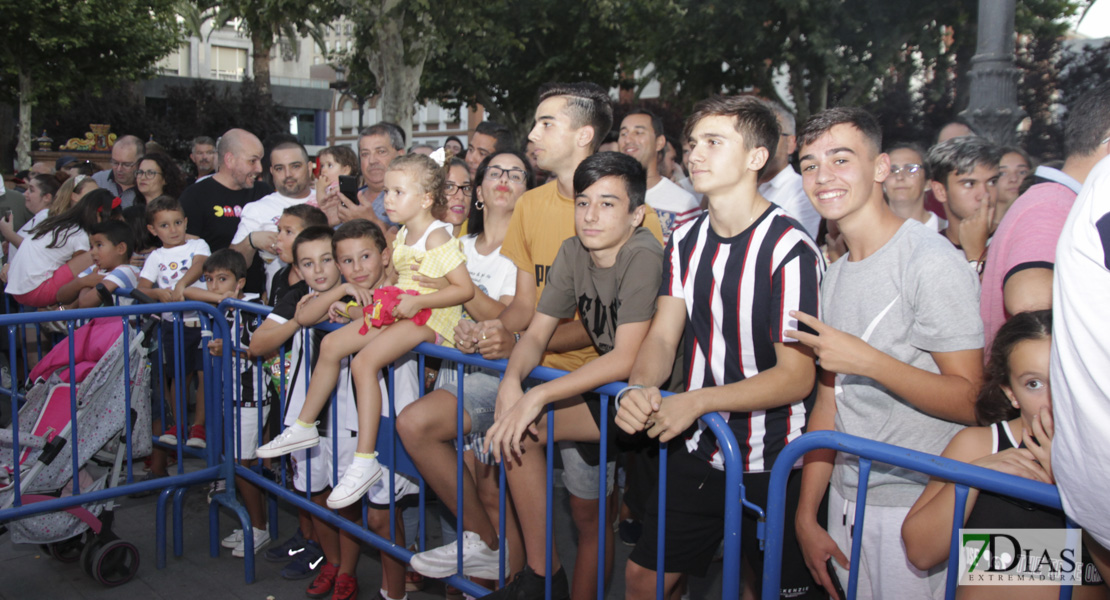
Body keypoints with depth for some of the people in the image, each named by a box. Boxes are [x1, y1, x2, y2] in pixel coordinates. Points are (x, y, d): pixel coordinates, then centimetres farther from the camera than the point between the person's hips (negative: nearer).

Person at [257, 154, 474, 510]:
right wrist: (367, 293, 8)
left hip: (429, 316, -10)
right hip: (397, 311, 10)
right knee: (331, 345, 6)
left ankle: (365, 461, -23)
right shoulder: (402, 235, 13)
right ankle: (304, 427, 20)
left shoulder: (437, 236, -15)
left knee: (364, 361, -26)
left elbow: (465, 289, -20)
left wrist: (418, 302, -23)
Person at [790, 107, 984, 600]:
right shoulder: (834, 276, 11)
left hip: (918, 506, -7)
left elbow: (970, 401, -17)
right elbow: (829, 401, 10)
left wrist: (868, 361, -26)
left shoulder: (933, 262, -13)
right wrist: (806, 515, 7)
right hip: (847, 502, 7)